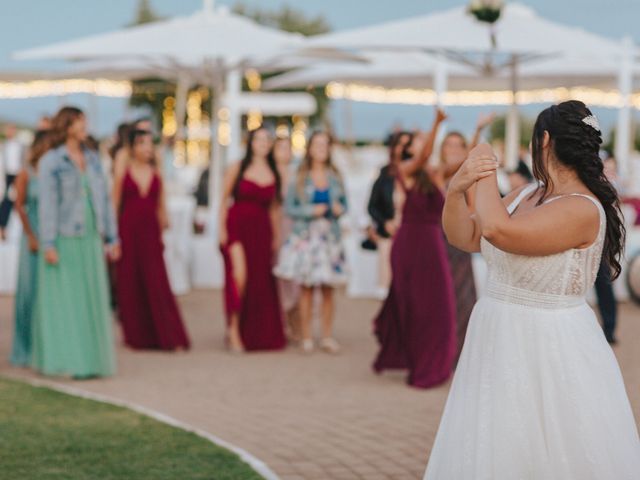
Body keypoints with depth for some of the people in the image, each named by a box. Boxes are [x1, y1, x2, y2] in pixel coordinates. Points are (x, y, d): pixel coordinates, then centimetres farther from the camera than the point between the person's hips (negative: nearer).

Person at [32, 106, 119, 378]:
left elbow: (104, 199, 12)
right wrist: (48, 244, -17)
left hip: (89, 240, 5)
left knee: (91, 301, 5)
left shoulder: (92, 160, 10)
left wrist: (112, 238, 9)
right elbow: (47, 204, -12)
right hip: (62, 240, -5)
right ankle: (63, 359, 4)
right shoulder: (50, 162, -7)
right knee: (61, 300, -2)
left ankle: (89, 360, 12)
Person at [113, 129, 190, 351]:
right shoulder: (122, 175, 2)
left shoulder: (156, 176, 9)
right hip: (128, 232, -1)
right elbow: (114, 207, 2)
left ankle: (170, 338, -5)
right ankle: (136, 337, 16)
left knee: (157, 284, -5)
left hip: (150, 233, 1)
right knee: (130, 284, 4)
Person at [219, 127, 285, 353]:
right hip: (237, 226, -4)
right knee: (239, 276, -18)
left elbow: (273, 207, 13)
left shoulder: (273, 174, 9)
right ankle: (234, 329, -7)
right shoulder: (237, 168, 1)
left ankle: (256, 334, 16)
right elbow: (224, 199, 2)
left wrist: (276, 236, 11)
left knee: (261, 282, 4)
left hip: (261, 230, 4)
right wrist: (222, 229, -5)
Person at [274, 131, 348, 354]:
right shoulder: (299, 178, 2)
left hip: (329, 236, 2)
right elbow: (289, 208, -1)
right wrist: (312, 211, -13)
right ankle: (306, 337, 5)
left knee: (328, 289, 2)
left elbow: (344, 204, 15)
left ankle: (327, 336, 10)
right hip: (305, 236, -2)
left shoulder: (335, 177, 9)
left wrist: (340, 209, -7)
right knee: (306, 288, -1)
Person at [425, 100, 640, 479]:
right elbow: (466, 237, 9)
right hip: (501, 340, 9)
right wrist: (456, 190, -8)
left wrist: (486, 176, -17)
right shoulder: (528, 195, 6)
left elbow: (497, 231, -32)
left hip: (547, 349, -9)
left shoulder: (583, 210, -21)